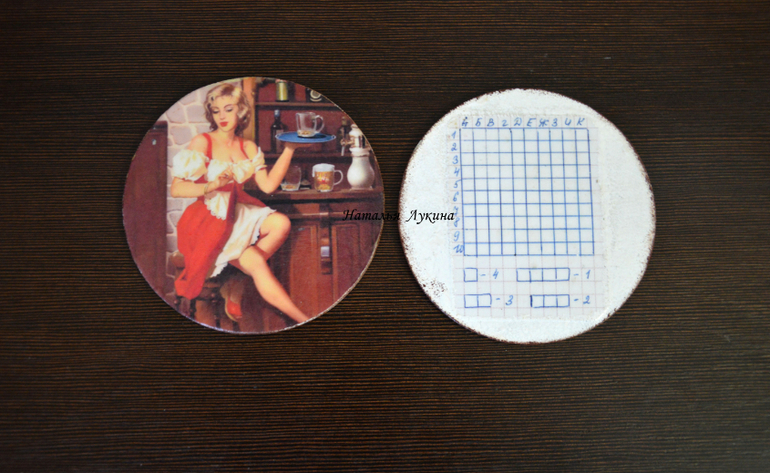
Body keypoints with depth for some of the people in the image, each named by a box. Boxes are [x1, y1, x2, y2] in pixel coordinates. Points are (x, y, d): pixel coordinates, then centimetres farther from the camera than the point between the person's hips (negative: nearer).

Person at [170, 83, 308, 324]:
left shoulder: (249, 147, 10)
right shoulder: (202, 142, -6)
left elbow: (268, 185, -2)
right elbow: (176, 189, -12)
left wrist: (288, 150, -2)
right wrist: (212, 185, -27)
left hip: (238, 215, 6)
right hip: (211, 220, -5)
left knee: (281, 223, -21)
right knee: (257, 262, -23)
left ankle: (238, 286, -8)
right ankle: (303, 320, -12)